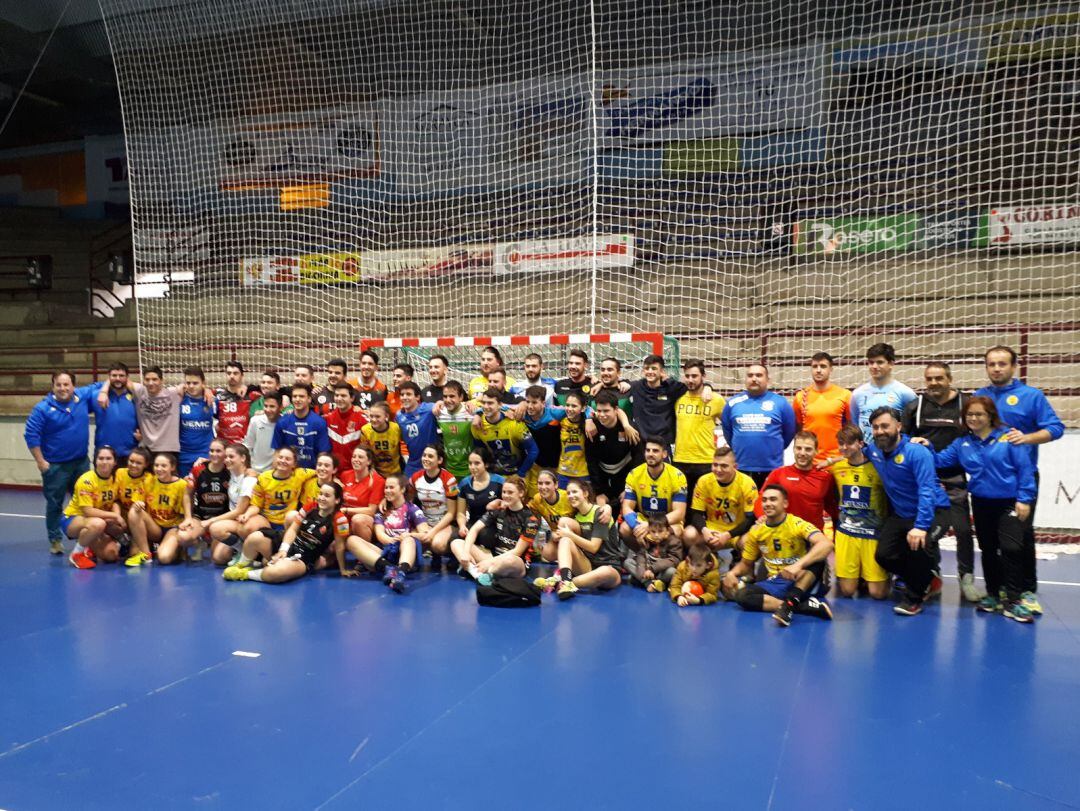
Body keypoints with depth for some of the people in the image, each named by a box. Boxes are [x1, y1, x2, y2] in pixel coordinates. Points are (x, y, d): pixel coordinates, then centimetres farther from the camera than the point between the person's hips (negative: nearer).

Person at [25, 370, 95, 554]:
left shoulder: (83, 397, -2)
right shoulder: (43, 408, -12)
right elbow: (31, 435, -10)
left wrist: (103, 393, -9)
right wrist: (40, 462, -12)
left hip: (81, 462, 4)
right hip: (55, 465, -4)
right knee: (54, 504, 6)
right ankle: (55, 540, 17)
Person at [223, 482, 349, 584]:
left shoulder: (339, 519, -16)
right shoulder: (310, 507, 0)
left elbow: (339, 546, -10)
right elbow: (293, 529, 3)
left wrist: (342, 570, -3)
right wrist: (283, 549, -11)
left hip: (304, 560, -5)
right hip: (290, 546, 5)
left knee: (273, 573, -37)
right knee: (255, 538, -21)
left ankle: (247, 574, -5)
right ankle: (242, 566, 8)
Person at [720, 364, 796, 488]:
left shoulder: (780, 403, -2)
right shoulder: (733, 403, 4)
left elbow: (790, 431, 7)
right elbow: (726, 429, 17)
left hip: (771, 468, -1)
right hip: (740, 467, 2)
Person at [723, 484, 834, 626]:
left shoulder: (798, 524, -11)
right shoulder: (756, 532, 3)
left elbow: (827, 544, -29)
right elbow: (746, 564, 15)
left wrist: (798, 565, -43)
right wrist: (732, 573, -9)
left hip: (800, 582, -3)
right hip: (773, 584, 4)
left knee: (816, 558, -32)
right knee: (740, 594, -28)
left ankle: (789, 604, -40)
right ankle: (808, 606, -33)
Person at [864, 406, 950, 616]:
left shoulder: (917, 453, -24)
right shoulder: (873, 451, -4)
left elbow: (927, 491, -32)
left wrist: (920, 526, -43)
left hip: (932, 511, -6)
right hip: (900, 514, 6)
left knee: (919, 545, -33)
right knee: (884, 555, -9)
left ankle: (914, 597, -5)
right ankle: (926, 580, 21)